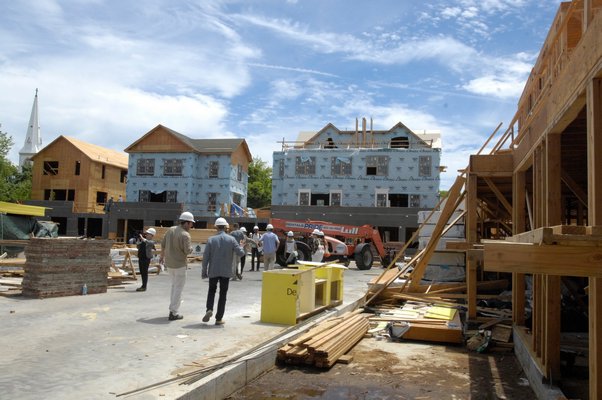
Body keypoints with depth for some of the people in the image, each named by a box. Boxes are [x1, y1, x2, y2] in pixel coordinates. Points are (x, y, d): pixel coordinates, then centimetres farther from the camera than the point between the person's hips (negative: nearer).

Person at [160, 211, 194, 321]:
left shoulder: (171, 230, 3)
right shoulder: (185, 235, -20)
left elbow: (163, 244, 12)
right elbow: (187, 251, -23)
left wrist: (162, 256, 25)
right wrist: (191, 248, 0)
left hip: (169, 263, 7)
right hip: (180, 264, -7)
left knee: (174, 285, 24)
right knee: (178, 287, 2)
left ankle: (173, 305, 28)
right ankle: (173, 313, 4)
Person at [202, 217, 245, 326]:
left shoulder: (211, 239, -4)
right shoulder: (231, 239, -5)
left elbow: (205, 256, -5)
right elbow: (240, 253, -8)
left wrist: (204, 271, 2)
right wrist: (240, 246, 14)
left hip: (213, 271, 0)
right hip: (226, 272, 0)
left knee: (212, 291, 19)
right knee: (223, 294, 9)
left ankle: (209, 309, -3)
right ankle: (219, 318, 8)